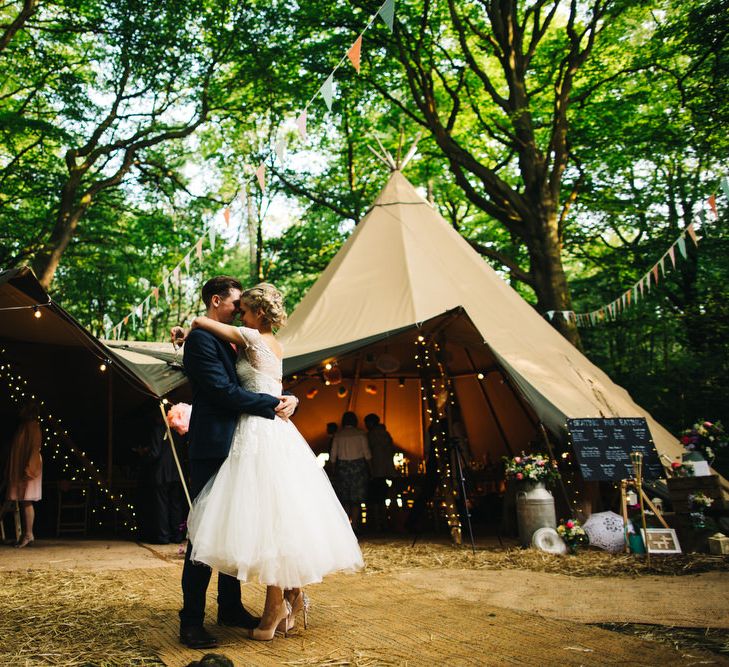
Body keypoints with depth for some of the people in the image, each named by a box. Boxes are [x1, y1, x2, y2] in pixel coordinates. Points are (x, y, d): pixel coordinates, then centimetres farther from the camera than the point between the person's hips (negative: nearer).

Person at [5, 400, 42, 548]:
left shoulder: (32, 425, -8)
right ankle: (26, 535, 11)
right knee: (23, 502, 8)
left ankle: (28, 535, -8)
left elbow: (34, 447, -16)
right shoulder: (23, 426, 18)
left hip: (26, 468, -9)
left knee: (26, 501, -9)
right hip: (18, 469, 9)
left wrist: (28, 468, -22)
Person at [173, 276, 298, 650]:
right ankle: (191, 622, 2)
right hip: (212, 447, -9)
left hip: (235, 448, 9)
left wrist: (289, 398, 3)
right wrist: (272, 405, -12)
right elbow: (224, 391, -18)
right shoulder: (201, 338, -9)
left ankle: (230, 607, 23)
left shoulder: (232, 342, 19)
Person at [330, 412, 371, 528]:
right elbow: (367, 453, -3)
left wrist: (334, 470, 11)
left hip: (342, 467, 2)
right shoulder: (360, 433, -1)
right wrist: (369, 469, 6)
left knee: (345, 499, 10)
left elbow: (333, 456, 3)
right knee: (357, 499, 2)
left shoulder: (338, 435, 4)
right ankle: (354, 524, -5)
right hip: (358, 466, -2)